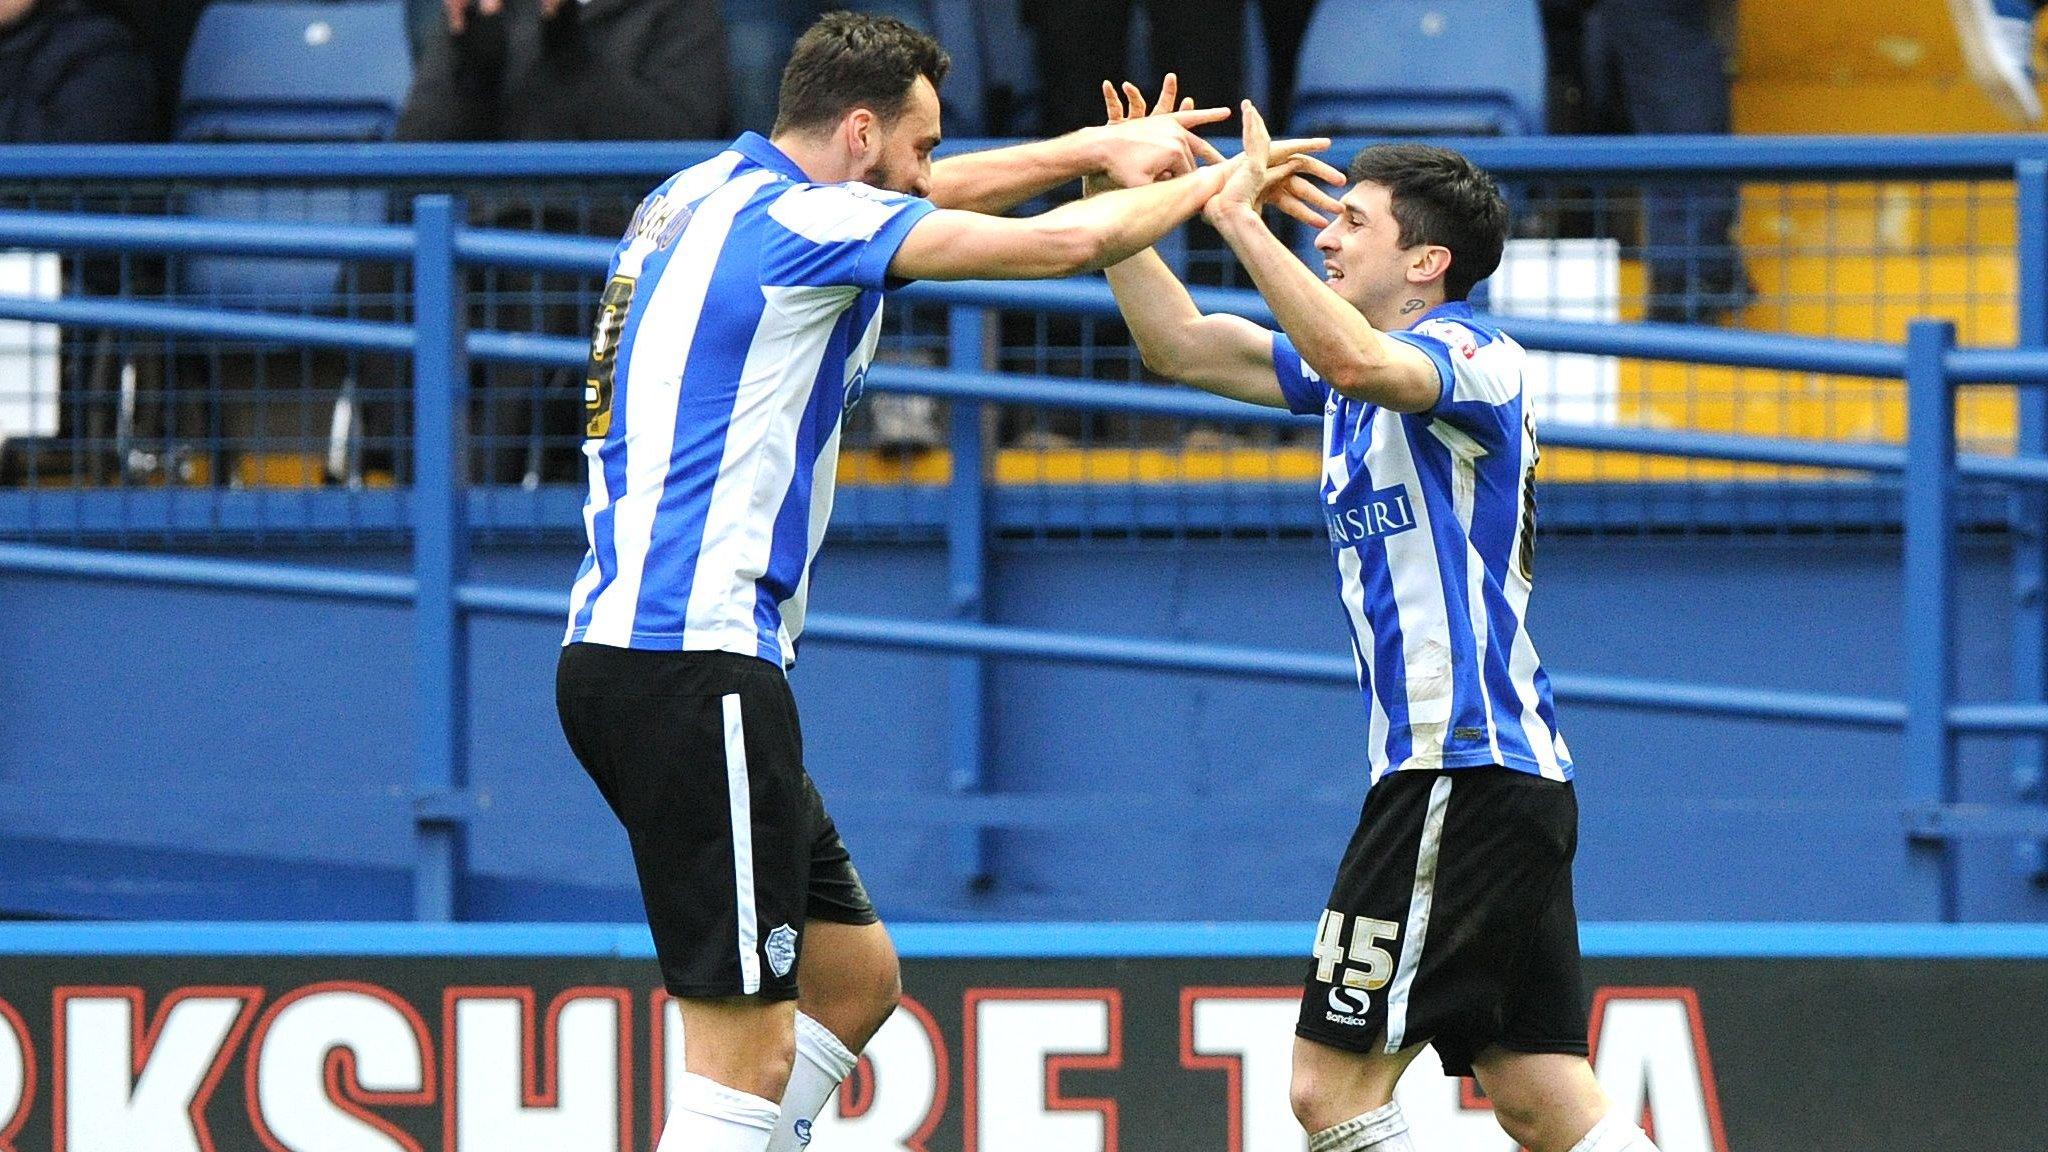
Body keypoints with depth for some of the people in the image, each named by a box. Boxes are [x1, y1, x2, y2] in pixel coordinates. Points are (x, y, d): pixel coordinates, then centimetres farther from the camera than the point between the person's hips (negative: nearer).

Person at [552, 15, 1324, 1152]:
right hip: (692, 663, -10)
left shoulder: (705, 196, 16)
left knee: (854, 974, 16)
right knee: (749, 1051, -11)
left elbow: (919, 193, 32)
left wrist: (1096, 148, 26)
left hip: (621, 650, 10)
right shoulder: (795, 219, -11)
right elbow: (1060, 242, -12)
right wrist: (1210, 186, 5)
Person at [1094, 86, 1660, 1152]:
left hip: (1460, 769, -10)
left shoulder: (1466, 351, -9)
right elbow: (1177, 345, 22)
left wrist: (1241, 217, -28)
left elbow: (1355, 359, -32)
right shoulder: (1354, 371, 19)